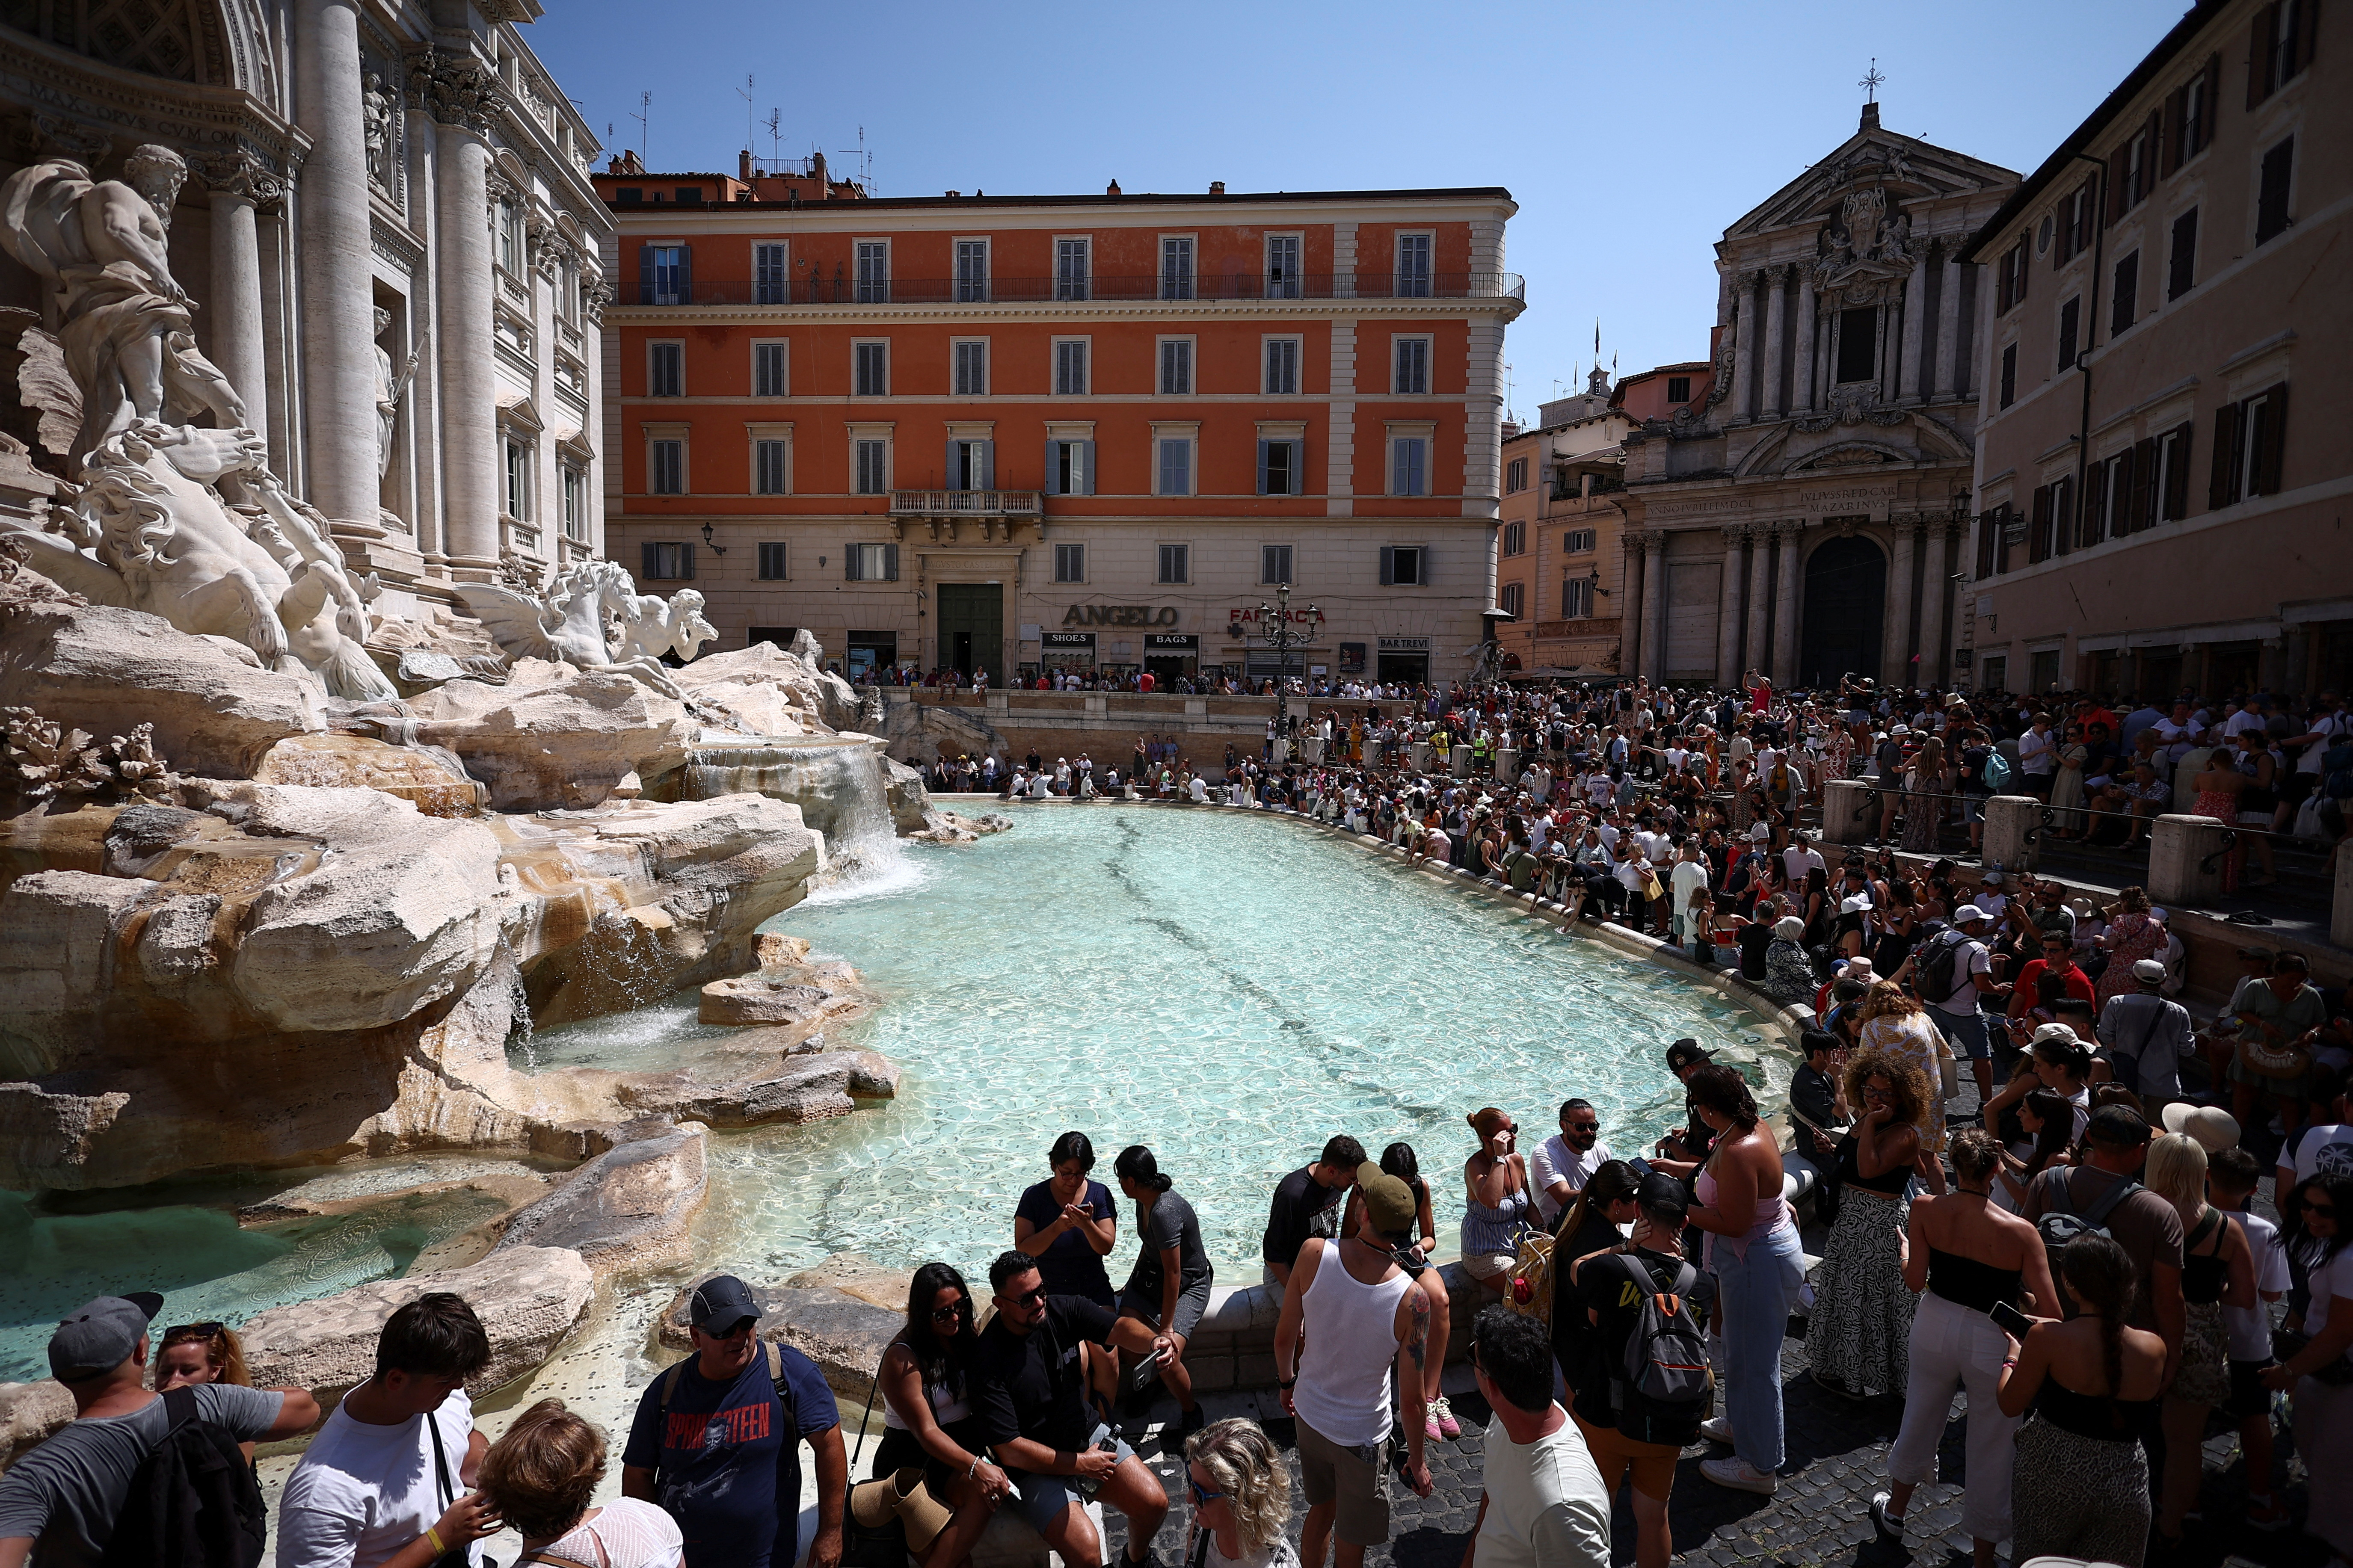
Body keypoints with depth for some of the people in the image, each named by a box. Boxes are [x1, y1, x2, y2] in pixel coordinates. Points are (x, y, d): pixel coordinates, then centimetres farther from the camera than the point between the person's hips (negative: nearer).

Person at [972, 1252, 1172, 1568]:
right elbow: (1009, 1451, -21)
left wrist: (1153, 1341, -45)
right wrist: (1079, 1463, -16)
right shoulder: (988, 1361, -22)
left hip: (1090, 1434, 5)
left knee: (1155, 1503, -3)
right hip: (1039, 1467, -5)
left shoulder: (1063, 1310, -9)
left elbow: (1118, 1328, -21)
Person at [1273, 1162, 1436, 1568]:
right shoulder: (1412, 1300, -29)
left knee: (1321, 1510, 30)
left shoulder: (1314, 1254, -23)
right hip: (1360, 1436, -3)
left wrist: (1286, 1381, 13)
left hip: (1308, 1413, 3)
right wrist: (1417, 1464, 0)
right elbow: (1411, 1402, -19)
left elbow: (1285, 1335, -8)